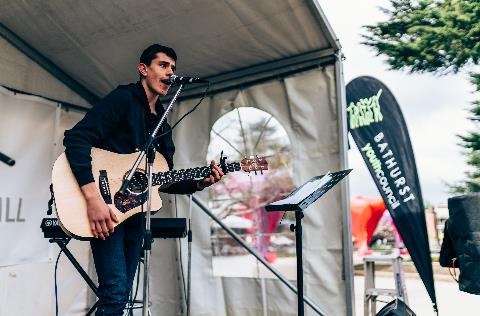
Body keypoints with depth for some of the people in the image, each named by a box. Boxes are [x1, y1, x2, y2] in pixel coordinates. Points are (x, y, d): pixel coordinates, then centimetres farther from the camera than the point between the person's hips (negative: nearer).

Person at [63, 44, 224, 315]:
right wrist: (93, 196, -29)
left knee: (123, 293, 14)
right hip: (106, 207, -8)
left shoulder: (163, 125, 16)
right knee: (116, 293, -13)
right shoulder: (123, 98, -7)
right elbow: (76, 138, -20)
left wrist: (199, 183, -1)